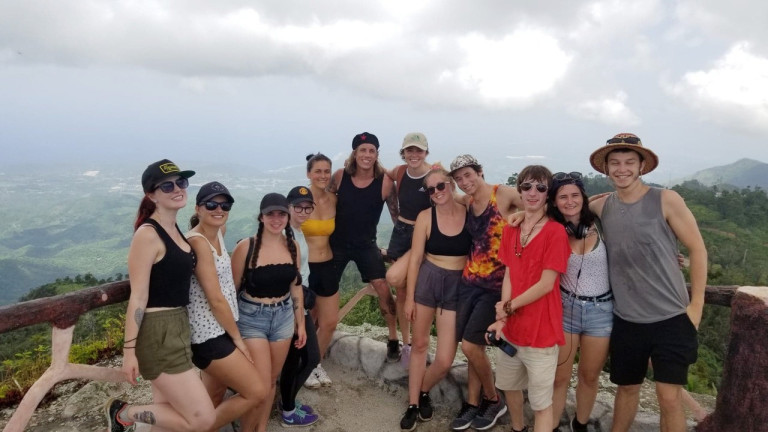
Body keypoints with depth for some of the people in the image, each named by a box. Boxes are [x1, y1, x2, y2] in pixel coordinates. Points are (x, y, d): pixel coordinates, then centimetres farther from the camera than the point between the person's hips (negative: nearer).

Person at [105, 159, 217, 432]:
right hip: (158, 333, -9)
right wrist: (129, 350, -17)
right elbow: (138, 296, -18)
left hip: (178, 327, 9)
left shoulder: (175, 230, 10)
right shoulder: (148, 234, -16)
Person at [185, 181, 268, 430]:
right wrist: (237, 338, -11)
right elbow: (216, 299, -19)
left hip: (219, 330, 9)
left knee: (214, 398, 18)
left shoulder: (219, 232, 7)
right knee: (257, 392, -4)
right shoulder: (198, 242, -19)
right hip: (209, 333, -9)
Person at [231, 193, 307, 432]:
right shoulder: (246, 247, -15)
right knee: (260, 385, -5)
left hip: (283, 317, 5)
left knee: (272, 380, 15)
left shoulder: (293, 247, 0)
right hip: (252, 318, -5)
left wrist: (300, 323, 11)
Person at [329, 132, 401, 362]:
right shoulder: (340, 176, -10)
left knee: (383, 289, -9)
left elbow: (395, 213, -2)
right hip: (337, 243, 1)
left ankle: (393, 340, 9)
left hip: (366, 244, -1)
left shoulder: (385, 182, -13)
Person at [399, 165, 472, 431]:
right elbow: (416, 258, -2)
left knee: (445, 359, -2)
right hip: (426, 281, 0)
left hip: (457, 287, 0)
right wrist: (409, 297, -4)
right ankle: (413, 404, 27)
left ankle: (423, 391, 29)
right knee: (420, 345, 10)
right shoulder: (425, 217, -4)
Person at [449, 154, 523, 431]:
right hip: (470, 280, 6)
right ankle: (472, 404, 27)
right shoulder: (466, 203, 8)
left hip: (496, 283, -6)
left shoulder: (504, 194, -11)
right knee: (474, 346, 10)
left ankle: (493, 400, 18)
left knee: (470, 346, -6)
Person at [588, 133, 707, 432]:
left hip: (671, 318, -3)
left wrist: (696, 304, -7)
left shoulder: (666, 200, -9)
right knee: (627, 387, 16)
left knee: (669, 396, -2)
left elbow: (697, 249, -4)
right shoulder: (602, 206, 0)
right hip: (625, 320, 3)